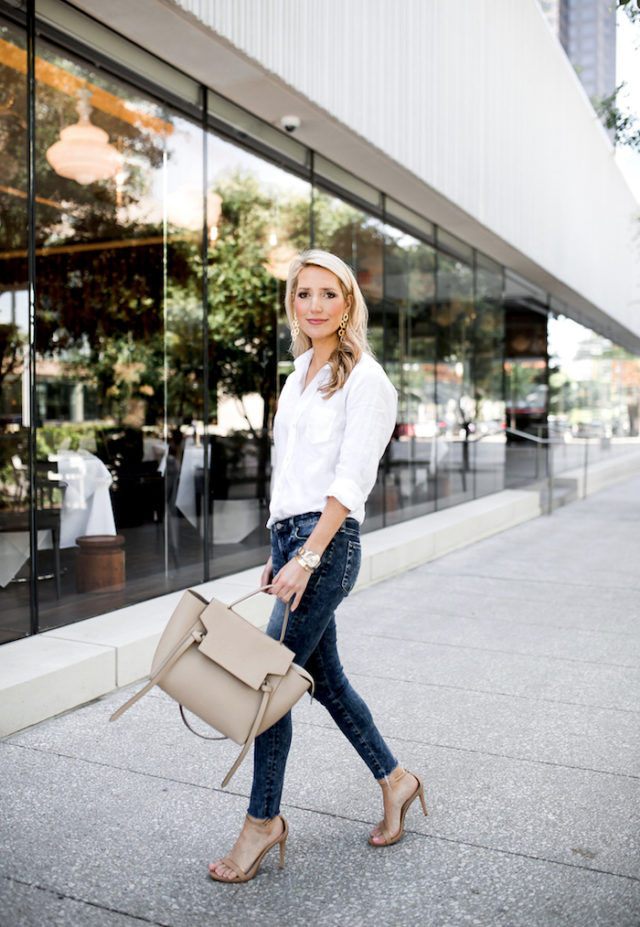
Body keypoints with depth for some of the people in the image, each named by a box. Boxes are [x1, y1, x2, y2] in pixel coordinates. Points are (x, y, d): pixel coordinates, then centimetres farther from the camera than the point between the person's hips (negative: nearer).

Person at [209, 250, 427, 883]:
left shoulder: (364, 379, -8)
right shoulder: (300, 373, 16)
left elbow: (350, 480, -16)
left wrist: (306, 557, -23)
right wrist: (278, 552, 17)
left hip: (328, 543, -8)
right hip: (291, 536, 8)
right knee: (323, 675, 14)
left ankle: (263, 820, 12)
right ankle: (394, 780, 32)